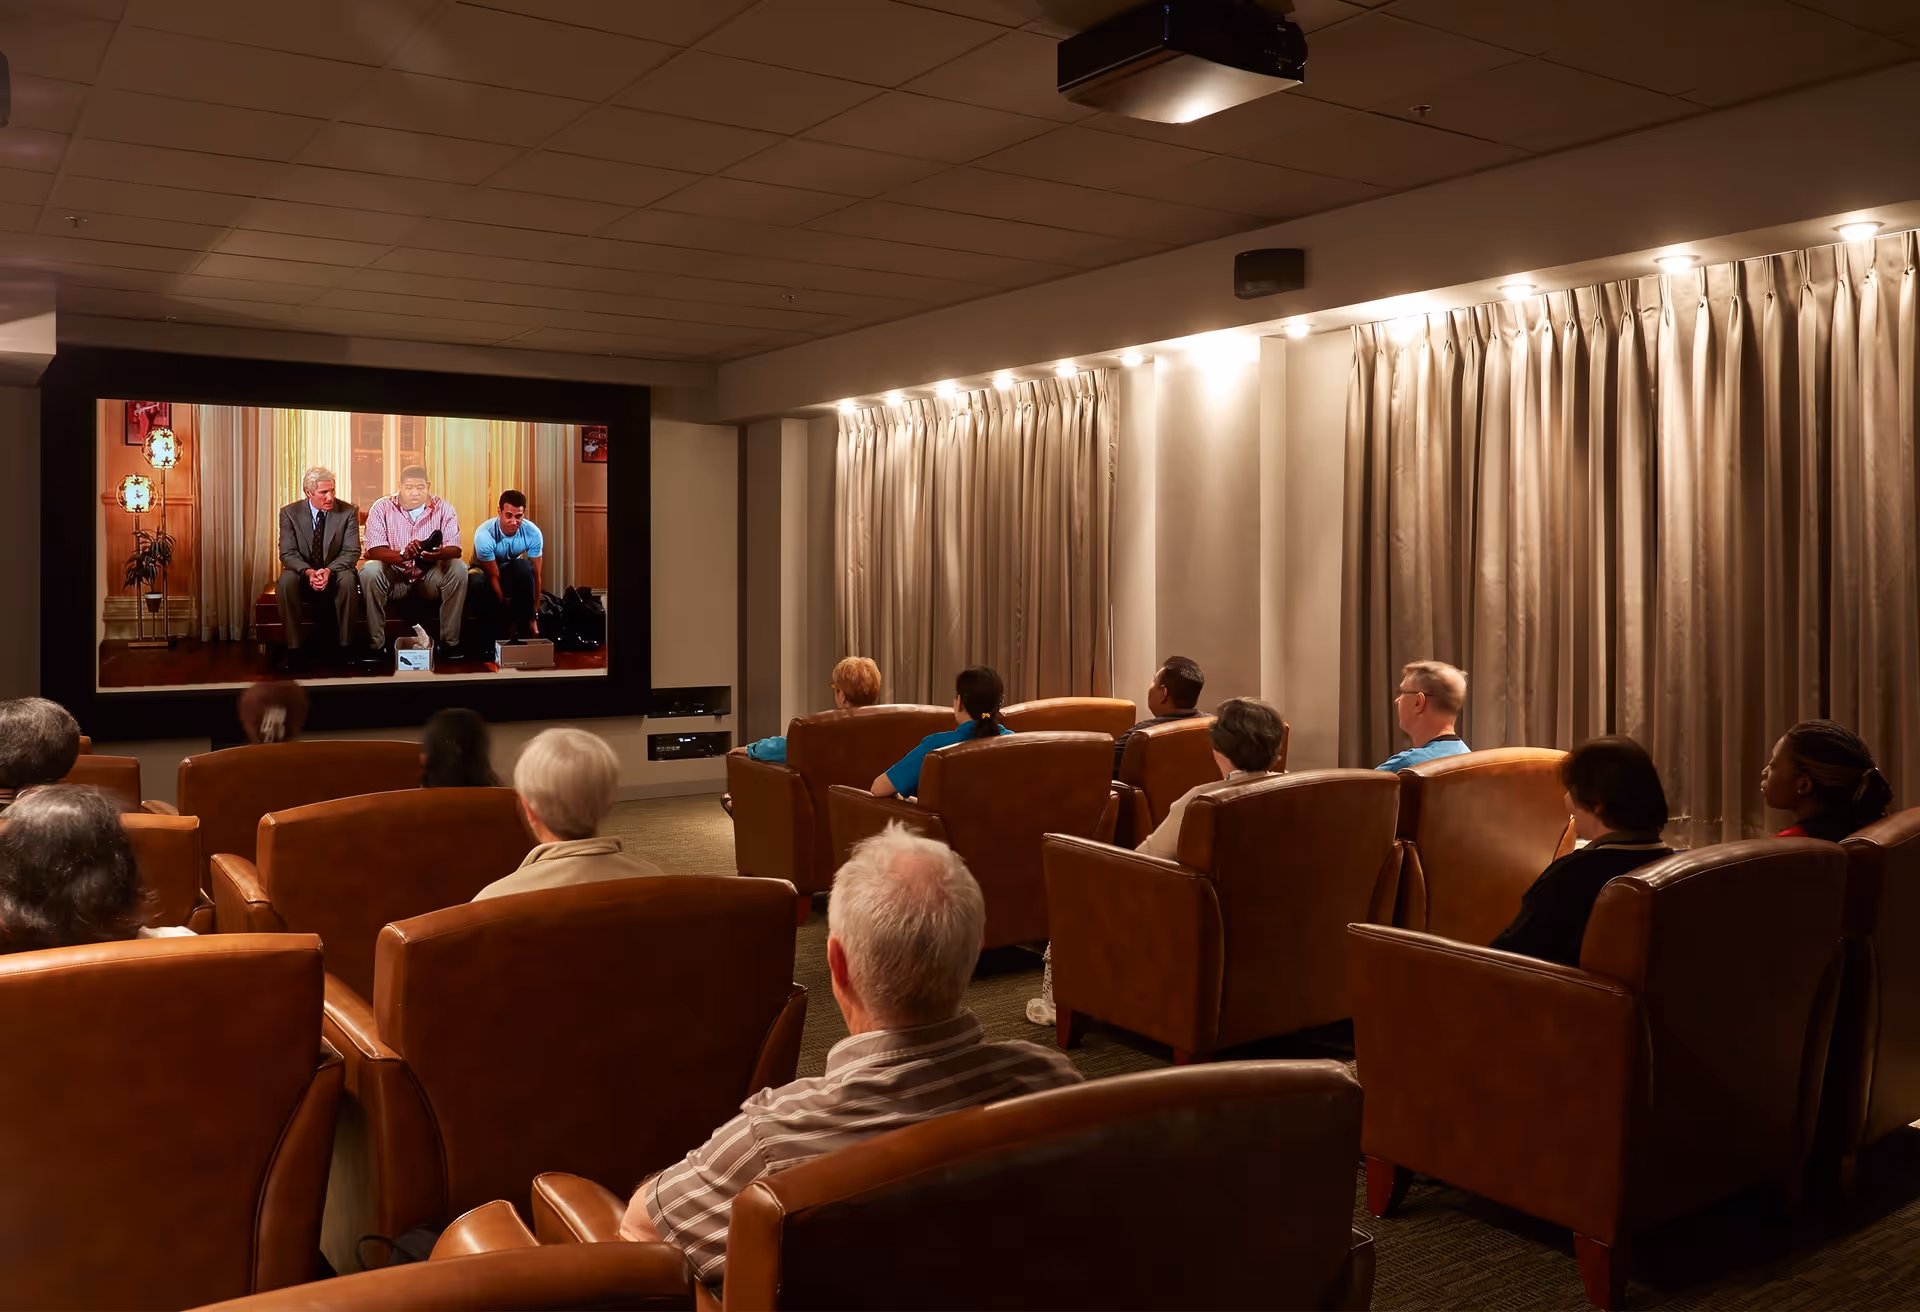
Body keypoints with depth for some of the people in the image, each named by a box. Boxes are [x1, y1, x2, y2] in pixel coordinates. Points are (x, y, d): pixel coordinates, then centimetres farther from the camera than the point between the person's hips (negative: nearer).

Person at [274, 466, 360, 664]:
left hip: (335, 574, -1)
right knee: (285, 581, -32)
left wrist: (328, 570, -29)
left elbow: (352, 552, -11)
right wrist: (309, 572, -29)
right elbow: (288, 553, -8)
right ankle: (293, 648, -24)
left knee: (347, 579, -35)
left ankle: (345, 646, -24)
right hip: (303, 573, 1)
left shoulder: (348, 511, -7)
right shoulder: (290, 513, -5)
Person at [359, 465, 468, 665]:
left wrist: (437, 554, -39)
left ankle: (450, 642, -20)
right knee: (369, 571, -30)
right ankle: (377, 645, -22)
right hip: (394, 576, -1)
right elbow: (374, 550, -16)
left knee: (458, 569, -27)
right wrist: (403, 555, -37)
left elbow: (455, 549, -14)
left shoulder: (444, 509, -3)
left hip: (429, 576, 1)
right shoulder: (382, 508, -5)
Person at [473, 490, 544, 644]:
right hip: (485, 572, -2)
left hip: (512, 570, 2)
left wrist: (534, 616, -21)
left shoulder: (533, 533, -25)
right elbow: (494, 577, -27)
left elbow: (536, 575, -20)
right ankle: (497, 635, -15)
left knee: (525, 568, -35)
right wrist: (508, 618, -26)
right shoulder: (484, 534, -32)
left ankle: (524, 632, -23)